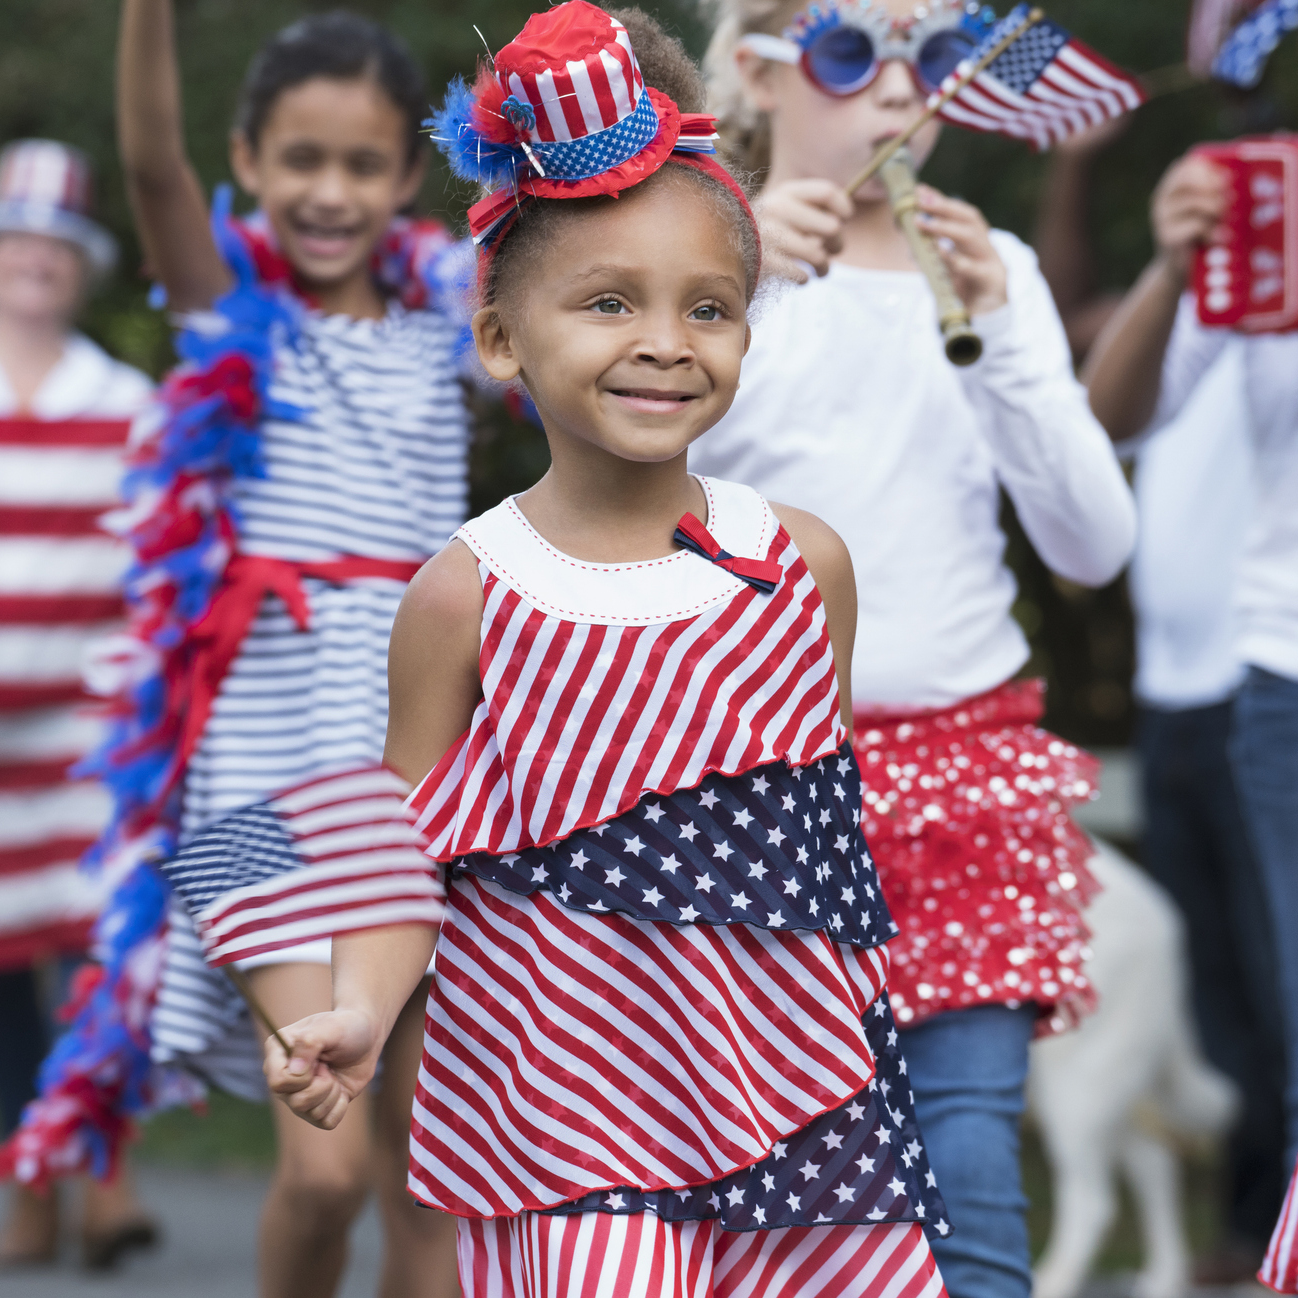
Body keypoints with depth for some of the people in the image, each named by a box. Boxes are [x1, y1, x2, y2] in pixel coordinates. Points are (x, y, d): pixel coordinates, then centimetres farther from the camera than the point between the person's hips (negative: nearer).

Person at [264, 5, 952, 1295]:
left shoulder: (802, 562, 4)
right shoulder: (468, 595, -4)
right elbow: (412, 852, -1)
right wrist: (359, 1009, -17)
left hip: (794, 1078, 3)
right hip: (569, 1092, -3)